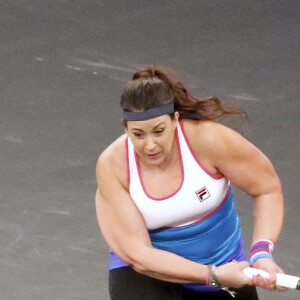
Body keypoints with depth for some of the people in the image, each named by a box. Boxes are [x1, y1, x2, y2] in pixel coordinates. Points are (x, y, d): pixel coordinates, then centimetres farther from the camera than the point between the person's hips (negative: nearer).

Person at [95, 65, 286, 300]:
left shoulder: (207, 138, -24)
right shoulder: (112, 166, -23)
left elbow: (268, 188, -11)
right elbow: (138, 254, -24)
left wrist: (262, 252, -27)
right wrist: (213, 276, -33)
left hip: (223, 267, 2)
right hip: (147, 272, -1)